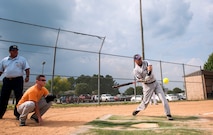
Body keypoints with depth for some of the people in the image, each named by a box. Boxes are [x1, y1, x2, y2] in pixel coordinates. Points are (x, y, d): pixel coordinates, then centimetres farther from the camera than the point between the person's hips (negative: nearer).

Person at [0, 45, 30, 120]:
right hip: (7, 80, 3)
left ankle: (18, 114, 4)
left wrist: (27, 76, -15)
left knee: (19, 97, -4)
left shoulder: (22, 59, 5)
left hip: (18, 80, -3)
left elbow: (27, 68, -1)